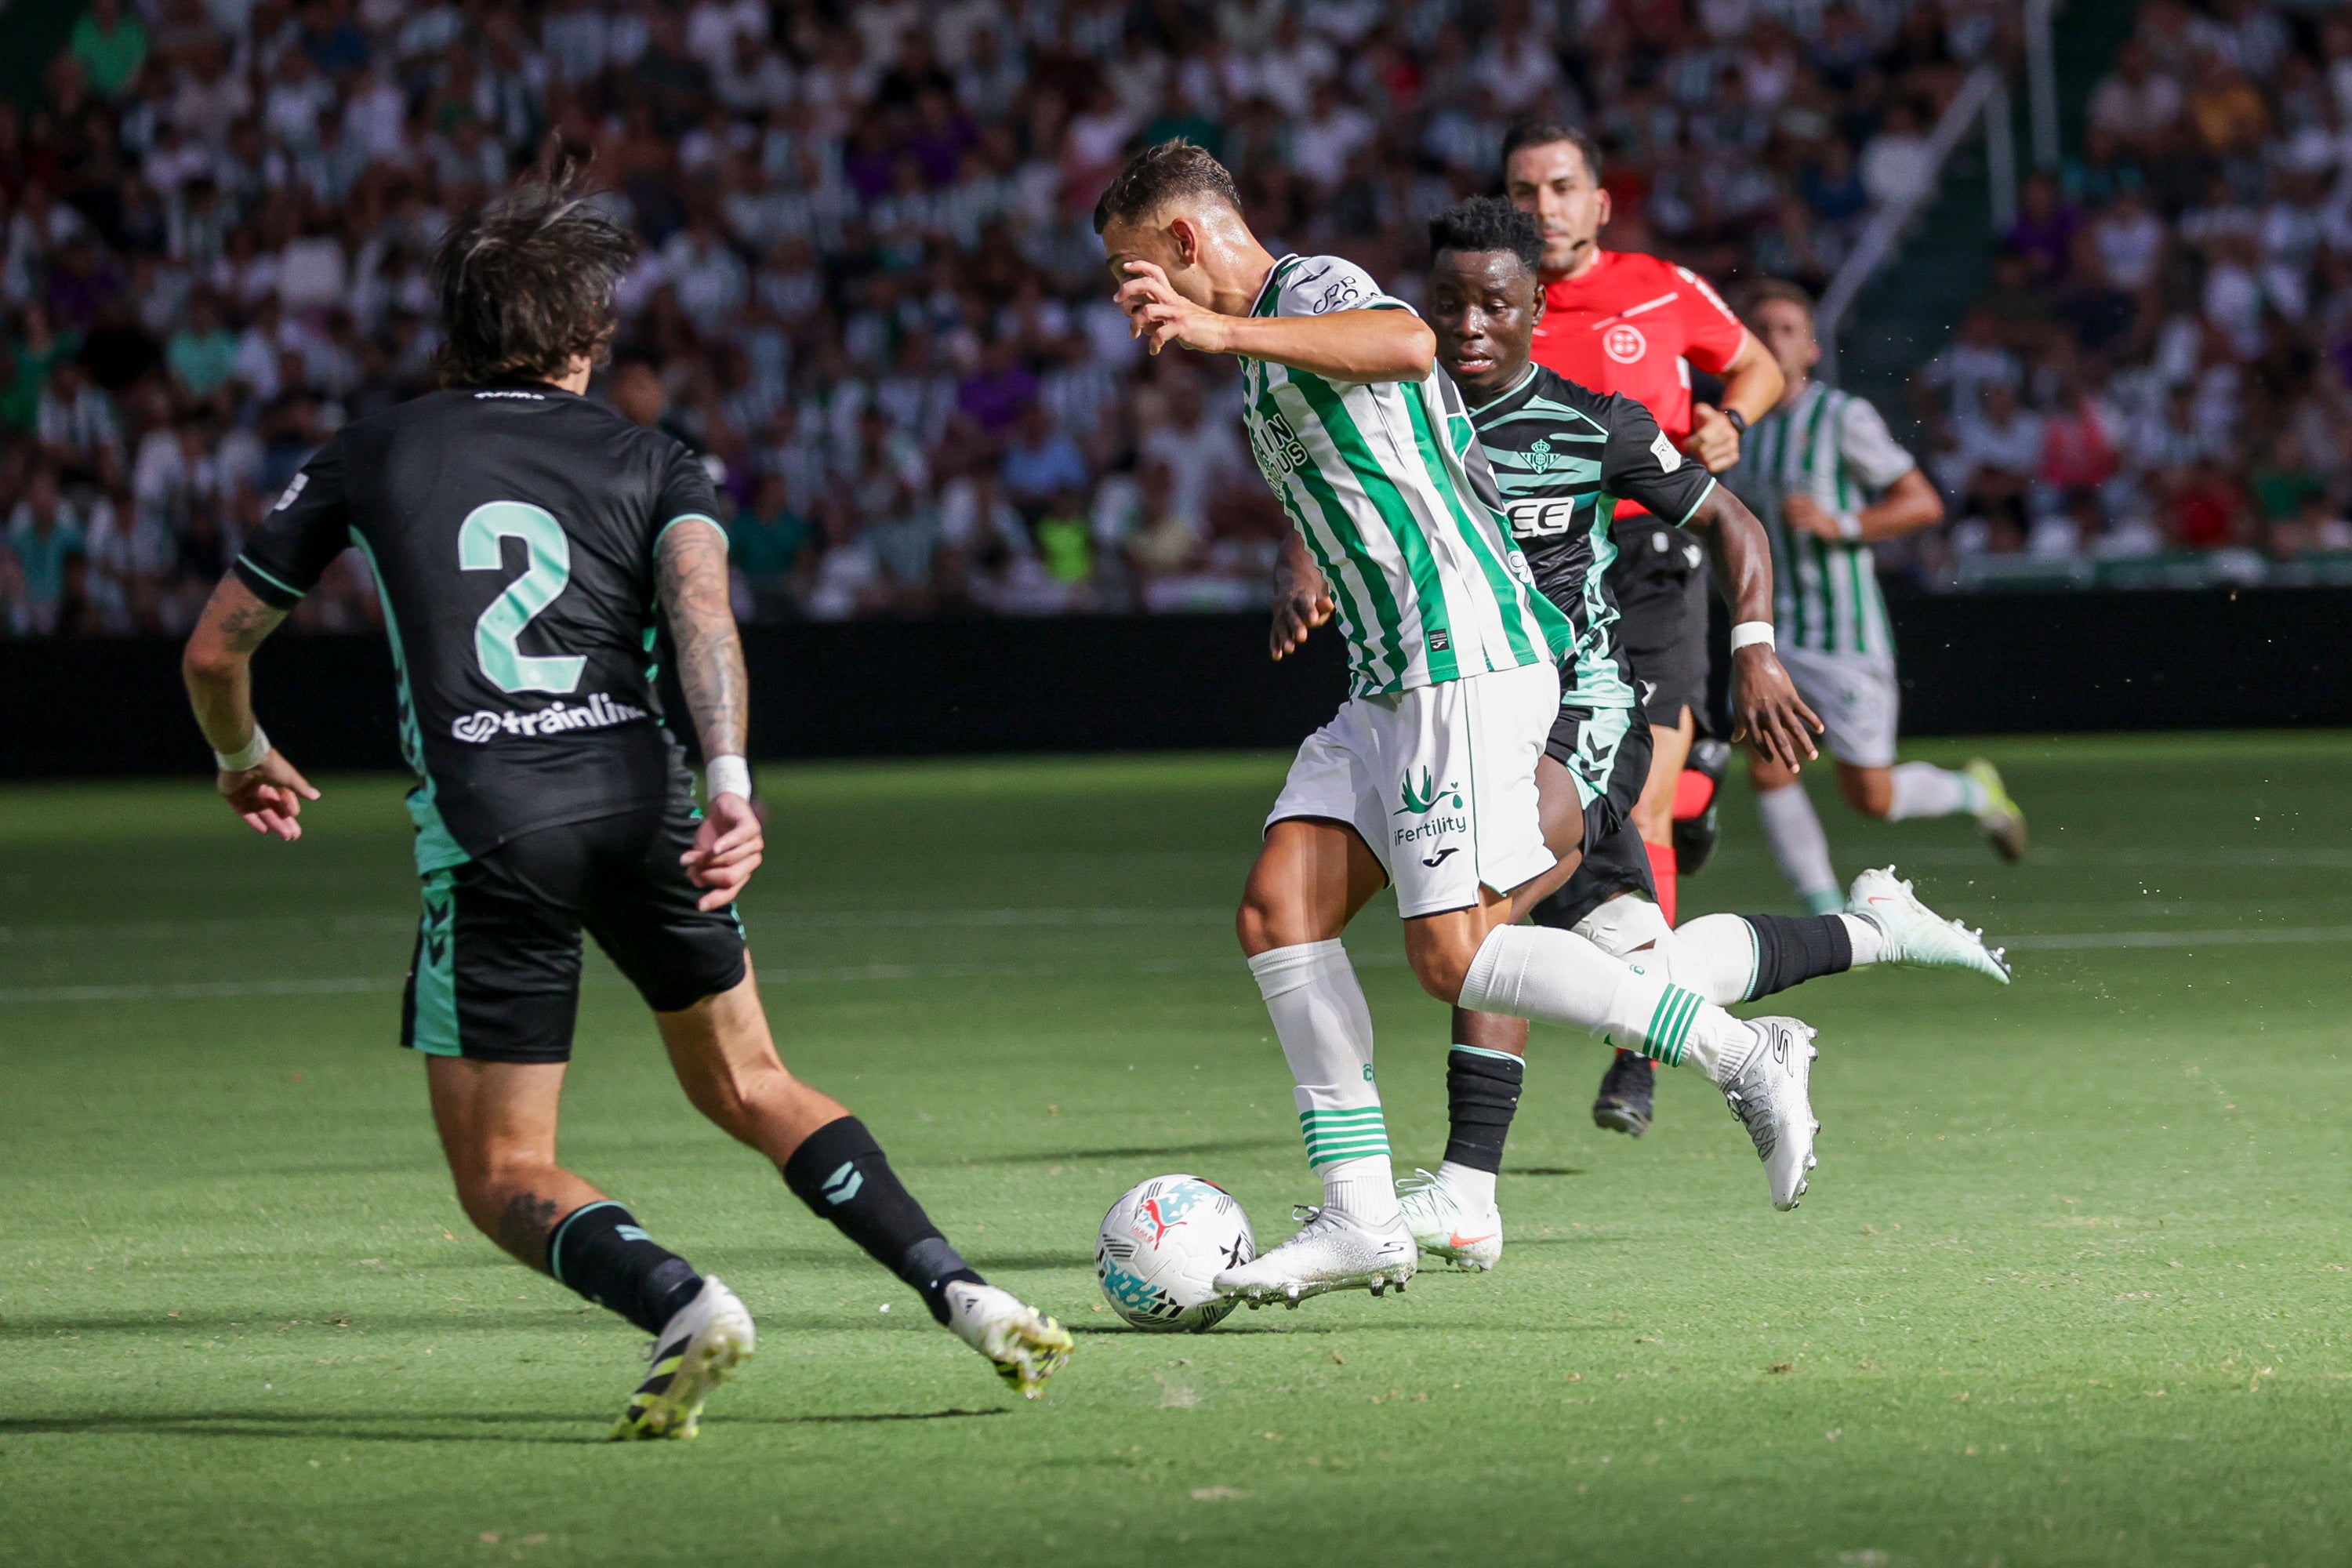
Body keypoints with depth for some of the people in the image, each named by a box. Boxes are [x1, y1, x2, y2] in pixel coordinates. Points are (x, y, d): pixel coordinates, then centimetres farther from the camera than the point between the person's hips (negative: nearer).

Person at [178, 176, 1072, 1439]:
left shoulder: (365, 458, 18)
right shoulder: (647, 461, 18)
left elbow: (216, 648, 23)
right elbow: (700, 601, -5)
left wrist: (244, 758, 44)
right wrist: (730, 787, -17)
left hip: (483, 820, -2)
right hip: (640, 790, 2)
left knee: (503, 1174, 6)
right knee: (747, 1085, 22)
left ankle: (680, 1303, -22)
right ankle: (960, 1293, 8)